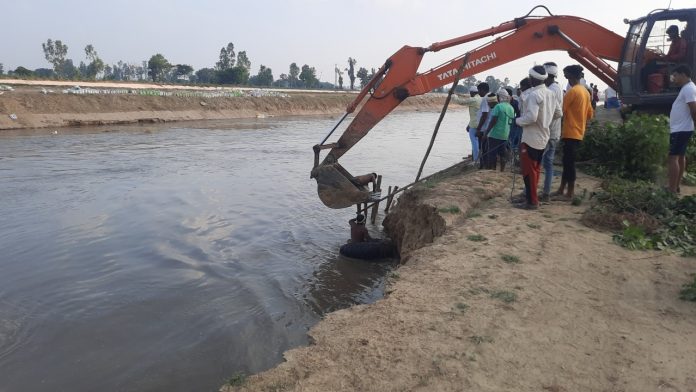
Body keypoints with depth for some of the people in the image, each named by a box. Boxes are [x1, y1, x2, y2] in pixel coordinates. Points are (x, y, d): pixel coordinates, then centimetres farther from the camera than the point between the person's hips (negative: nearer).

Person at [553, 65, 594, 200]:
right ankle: (561, 190, 18)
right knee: (567, 162, 12)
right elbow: (590, 113, 17)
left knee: (569, 162, -4)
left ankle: (570, 193, 0)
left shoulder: (572, 91, -14)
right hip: (578, 132, 9)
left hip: (571, 132, -9)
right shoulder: (585, 92, 14)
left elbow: (561, 110, -14)